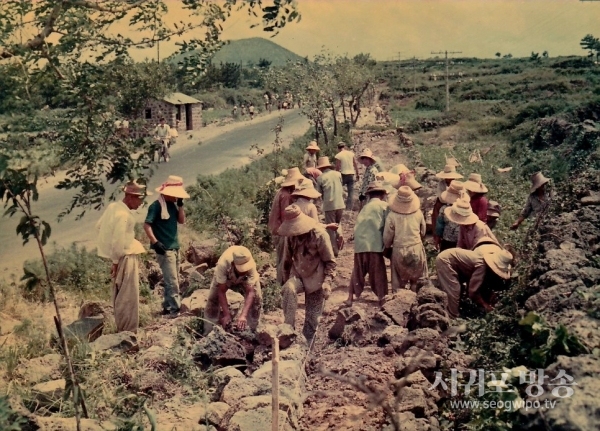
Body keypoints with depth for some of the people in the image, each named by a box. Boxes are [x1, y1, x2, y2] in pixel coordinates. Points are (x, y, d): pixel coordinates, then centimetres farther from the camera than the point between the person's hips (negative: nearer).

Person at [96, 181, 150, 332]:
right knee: (129, 297, -3)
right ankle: (129, 331, 3)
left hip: (120, 258, 10)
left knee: (120, 295, 17)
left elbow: (99, 226, 15)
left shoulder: (113, 207, 5)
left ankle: (121, 329, 27)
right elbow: (118, 241, -25)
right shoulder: (124, 215, -22)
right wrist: (116, 261, -13)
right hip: (126, 259, -10)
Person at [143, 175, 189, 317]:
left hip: (175, 247, 8)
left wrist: (180, 205, -2)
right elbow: (146, 225, -16)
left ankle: (167, 307, 24)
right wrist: (155, 242, -23)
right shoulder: (157, 205, -12)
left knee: (171, 280, 14)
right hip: (164, 249, -8)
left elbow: (182, 221, 9)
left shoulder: (173, 204, 10)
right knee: (172, 281, -7)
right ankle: (175, 310, -3)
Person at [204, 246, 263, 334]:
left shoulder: (251, 266, -43)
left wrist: (243, 315, -52)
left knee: (256, 298, -14)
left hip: (245, 279, 1)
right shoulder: (223, 264, -45)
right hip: (224, 277, 0)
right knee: (213, 299, -12)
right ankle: (208, 333, 5)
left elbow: (250, 292, -42)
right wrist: (226, 314, -41)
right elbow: (221, 291, -37)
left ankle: (253, 331, 5)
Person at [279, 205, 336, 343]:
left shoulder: (319, 234, -18)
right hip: (298, 275, 3)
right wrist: (287, 279, 15)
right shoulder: (291, 235, -7)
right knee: (288, 289, -32)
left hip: (316, 278, -3)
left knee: (312, 317, 0)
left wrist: (327, 281, -21)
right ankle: (288, 328, -26)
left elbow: (330, 261, -11)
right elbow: (287, 259, 9)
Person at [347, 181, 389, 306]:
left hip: (359, 245, 5)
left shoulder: (365, 207, 19)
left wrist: (359, 240, 14)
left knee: (358, 273, 18)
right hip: (374, 245, -5)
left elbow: (358, 226, 12)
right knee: (378, 274, 5)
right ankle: (382, 300, 9)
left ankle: (350, 298, 22)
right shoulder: (384, 206, 3)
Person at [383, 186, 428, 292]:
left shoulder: (392, 216, -13)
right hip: (417, 250, 2)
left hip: (399, 251, -2)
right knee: (416, 281, 15)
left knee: (398, 283, 10)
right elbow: (423, 233, 8)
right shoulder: (418, 213, -6)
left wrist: (386, 246, 15)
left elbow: (387, 237, -5)